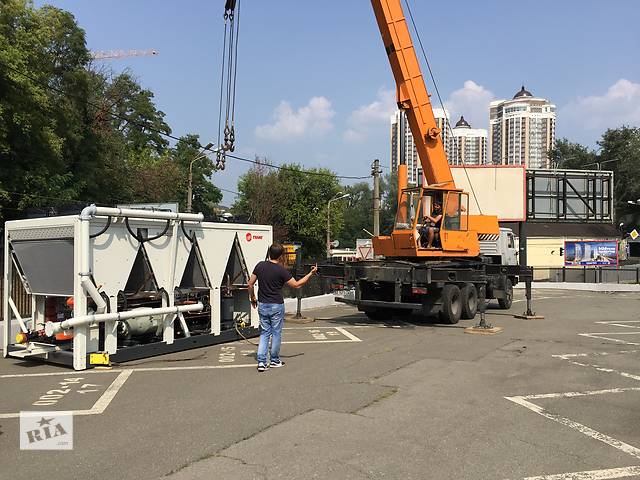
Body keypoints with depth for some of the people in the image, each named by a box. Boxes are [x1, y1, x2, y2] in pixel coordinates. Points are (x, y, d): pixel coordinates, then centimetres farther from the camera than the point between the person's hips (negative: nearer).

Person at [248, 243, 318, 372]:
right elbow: (296, 285, -8)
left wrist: (252, 298, 19)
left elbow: (250, 283, 4)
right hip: (276, 305, -4)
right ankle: (275, 361, 21)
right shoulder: (281, 270, -14)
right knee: (276, 333, 10)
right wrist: (311, 273, 0)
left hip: (262, 305, 4)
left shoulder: (260, 266, -1)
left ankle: (261, 362, 2)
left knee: (264, 333, 11)